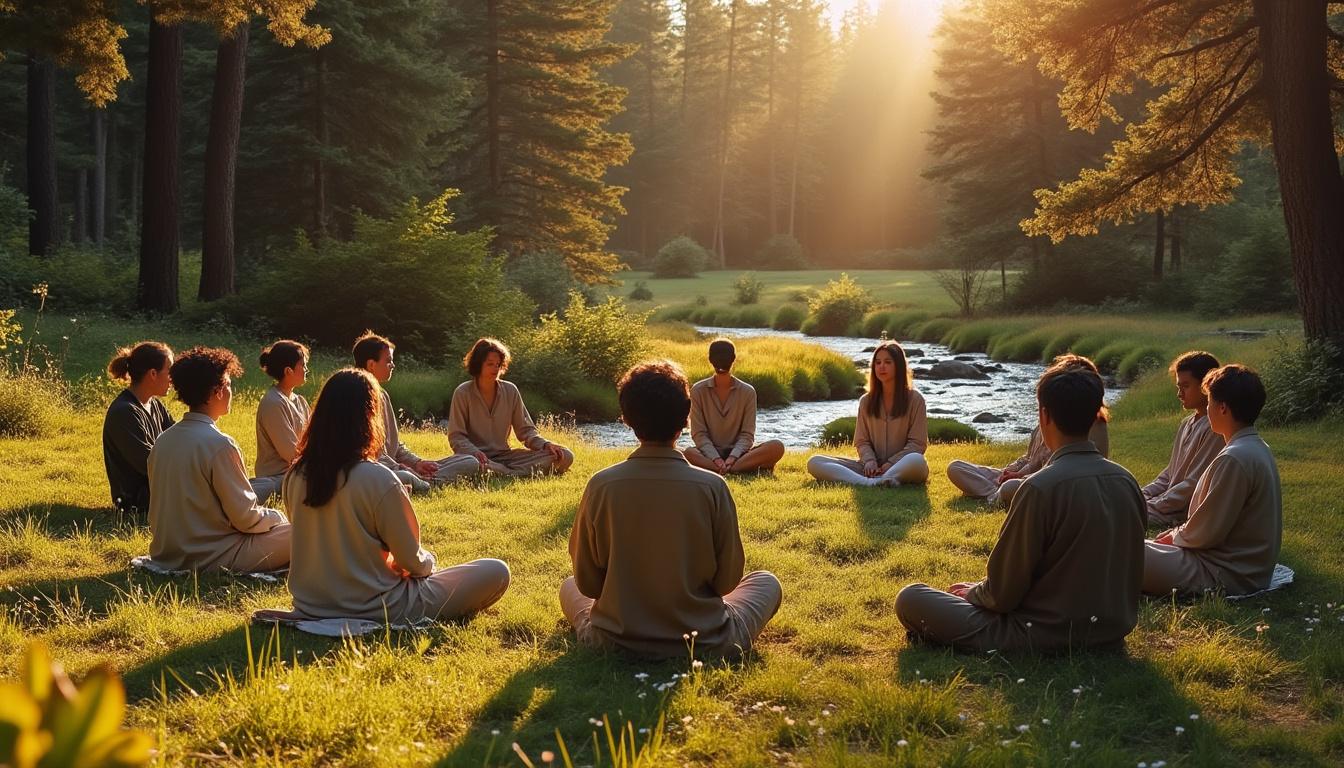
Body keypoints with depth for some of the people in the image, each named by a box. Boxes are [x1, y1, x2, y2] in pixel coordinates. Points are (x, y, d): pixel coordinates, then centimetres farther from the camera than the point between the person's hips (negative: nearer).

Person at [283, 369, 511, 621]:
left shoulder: (295, 477, -4)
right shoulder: (379, 479, -23)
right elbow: (412, 561, -13)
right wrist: (427, 562, 11)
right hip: (374, 613, -7)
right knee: (497, 572, 0)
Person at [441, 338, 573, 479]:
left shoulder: (510, 391, 6)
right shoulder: (463, 393, -4)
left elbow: (525, 430, 9)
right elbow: (456, 437, -5)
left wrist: (545, 444, -12)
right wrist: (474, 452, -26)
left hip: (504, 455, 4)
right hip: (474, 455, -4)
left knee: (565, 456, -15)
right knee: (469, 464, -44)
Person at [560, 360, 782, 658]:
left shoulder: (600, 486, -15)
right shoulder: (712, 487, -17)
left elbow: (587, 582, -5)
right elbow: (727, 580, -7)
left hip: (615, 644, 0)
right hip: (705, 645, 0)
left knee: (569, 587, 30)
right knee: (766, 582, 25)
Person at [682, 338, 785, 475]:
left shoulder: (747, 392, 0)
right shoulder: (698, 391, -1)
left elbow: (747, 434, -3)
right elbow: (698, 433, -5)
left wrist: (733, 457, -22)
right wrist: (715, 459, -22)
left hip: (738, 451, 1)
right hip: (709, 453, -1)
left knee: (777, 447, -27)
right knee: (687, 453, -37)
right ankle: (747, 468, -39)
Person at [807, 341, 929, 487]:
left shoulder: (914, 399, 2)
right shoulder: (866, 401, 13)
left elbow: (917, 443, -2)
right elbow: (862, 441, 11)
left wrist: (891, 463, -14)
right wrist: (869, 460, -11)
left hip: (901, 468, -4)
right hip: (873, 468, 4)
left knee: (917, 461, -41)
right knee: (814, 463, -19)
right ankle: (868, 483, -42)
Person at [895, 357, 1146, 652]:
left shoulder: (1041, 487, -22)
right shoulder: (1126, 482, -1)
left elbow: (1003, 592, -15)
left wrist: (971, 593, 8)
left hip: (1048, 637, -7)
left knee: (910, 598, -2)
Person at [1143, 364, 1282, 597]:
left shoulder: (1235, 458, -23)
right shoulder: (1257, 449, 10)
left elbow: (1207, 532, -20)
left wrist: (1175, 537, -1)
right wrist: (1177, 534, 8)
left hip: (1226, 575, -10)